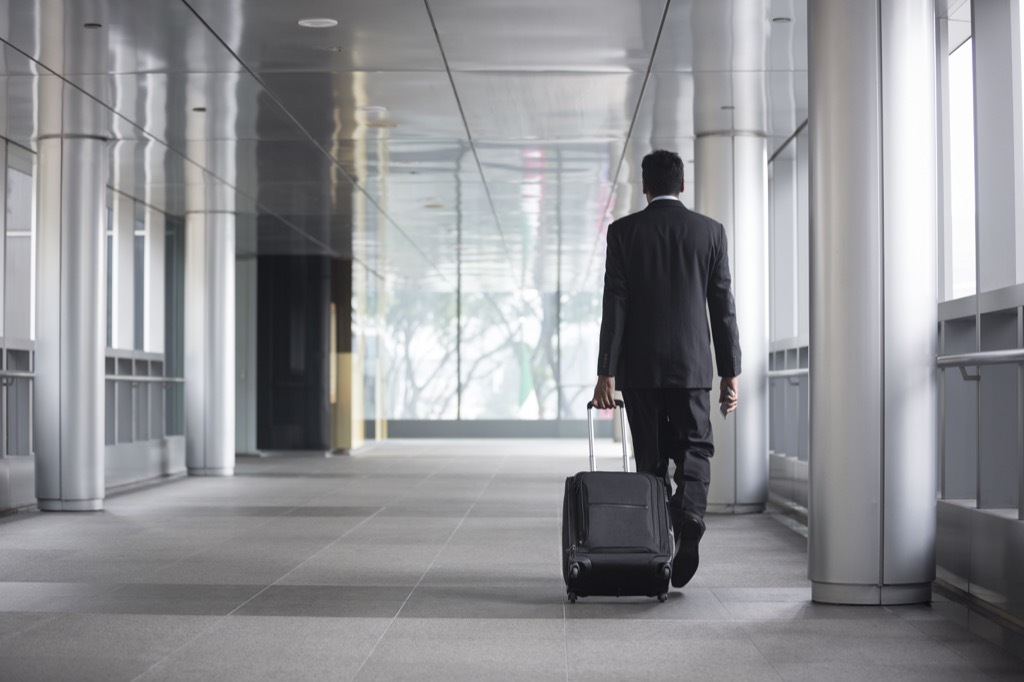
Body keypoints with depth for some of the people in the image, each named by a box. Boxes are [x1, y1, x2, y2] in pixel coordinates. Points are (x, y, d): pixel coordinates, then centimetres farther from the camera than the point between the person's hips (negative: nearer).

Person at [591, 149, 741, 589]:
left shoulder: (623, 231, -1)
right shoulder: (710, 231, 2)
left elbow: (614, 305, -6)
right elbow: (723, 306, 2)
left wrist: (606, 373, -5)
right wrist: (731, 372, 7)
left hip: (639, 367, 0)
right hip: (692, 366, 0)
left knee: (651, 460, 8)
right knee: (694, 450, 8)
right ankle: (688, 524, -19)